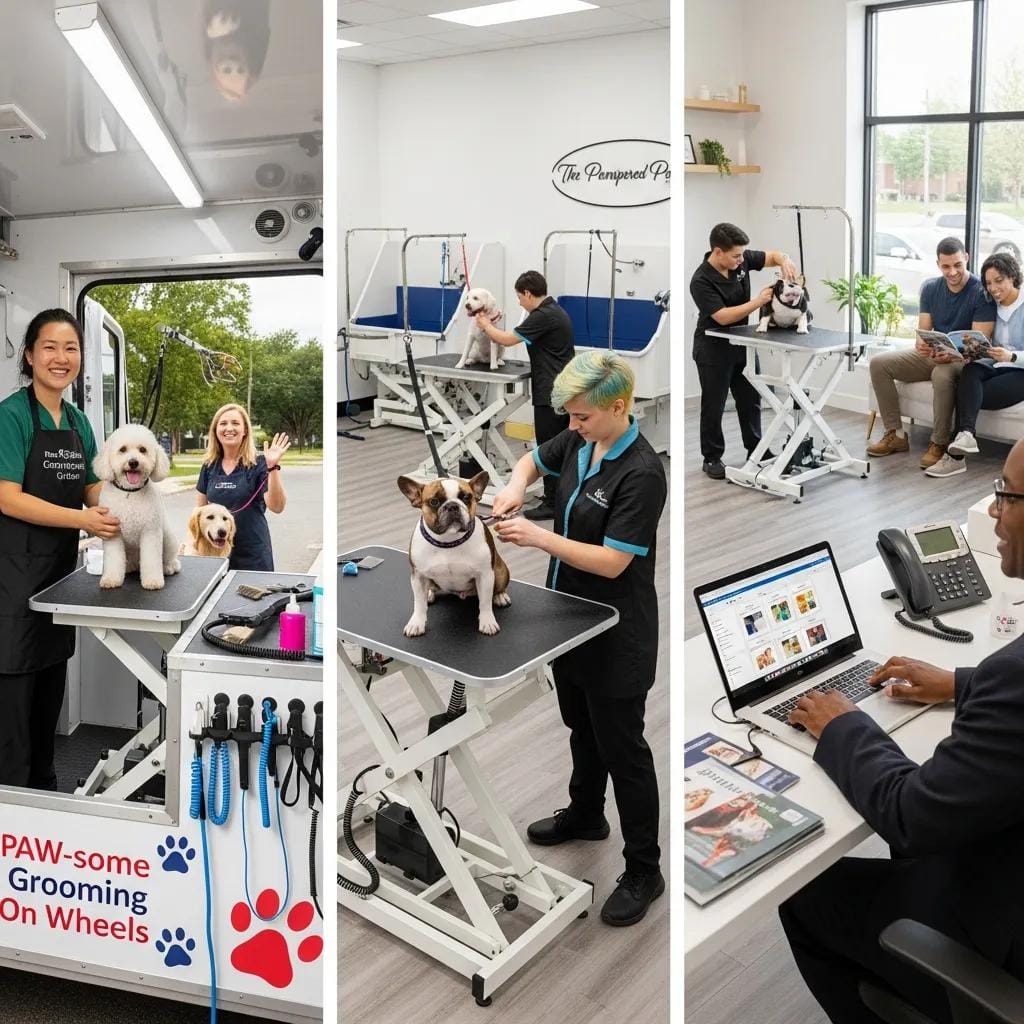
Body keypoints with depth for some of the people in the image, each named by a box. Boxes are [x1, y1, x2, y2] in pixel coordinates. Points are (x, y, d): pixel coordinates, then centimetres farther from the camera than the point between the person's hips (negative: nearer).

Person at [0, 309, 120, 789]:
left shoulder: (79, 421, 9)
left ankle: (43, 784, 31)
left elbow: (93, 489, 15)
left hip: (61, 566, 8)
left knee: (52, 680, 17)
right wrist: (83, 519, -23)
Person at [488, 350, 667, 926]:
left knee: (621, 745, 2)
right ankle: (586, 815, 47)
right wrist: (516, 487, -4)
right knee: (581, 725, 25)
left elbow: (613, 561, -27)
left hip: (617, 633, -8)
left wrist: (538, 538, -27)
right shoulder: (579, 443, -1)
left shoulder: (641, 473, -25)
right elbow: (535, 459, 18)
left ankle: (645, 871, 16)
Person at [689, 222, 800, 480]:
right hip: (713, 348, -6)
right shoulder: (701, 281, -24)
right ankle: (712, 458, 14)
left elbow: (774, 255, 4)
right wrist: (759, 301, -26)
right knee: (714, 405, 3)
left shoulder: (741, 260, -6)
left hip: (741, 343, 6)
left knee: (750, 399, 14)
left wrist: (785, 261, -19)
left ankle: (756, 449, 27)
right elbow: (723, 317, -27)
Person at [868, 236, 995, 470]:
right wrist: (922, 346, -25)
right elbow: (923, 330, 0)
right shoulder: (930, 288, 2)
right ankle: (896, 434, -9)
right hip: (932, 355, 6)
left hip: (965, 358, -6)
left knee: (942, 374, -40)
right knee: (879, 364, -10)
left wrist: (952, 355, -41)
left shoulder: (982, 292, -15)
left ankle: (939, 443, -26)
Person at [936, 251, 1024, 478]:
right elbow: (987, 348, 9)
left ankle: (956, 455, -33)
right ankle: (965, 434, -46)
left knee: (968, 393, -27)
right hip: (996, 366, 5)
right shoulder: (992, 306, 11)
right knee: (970, 370, -31)